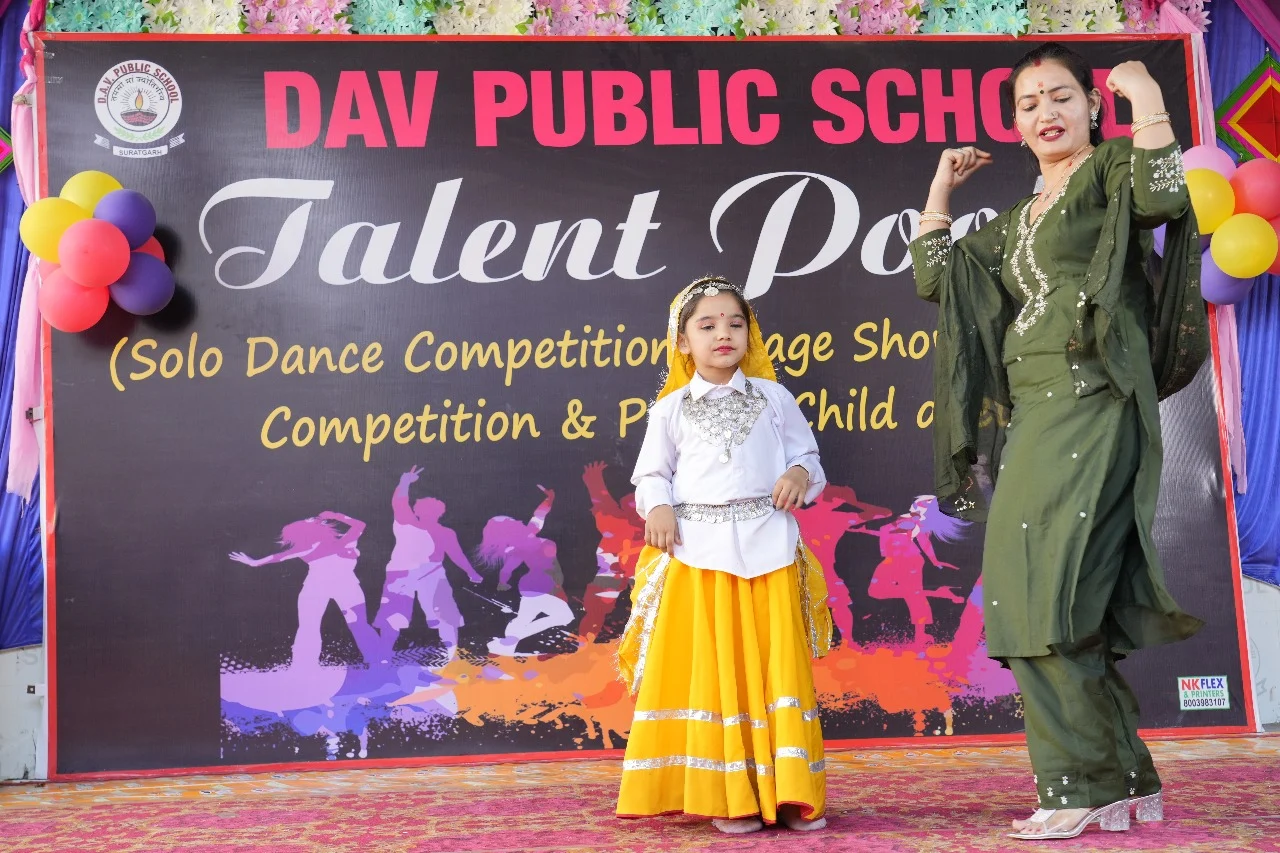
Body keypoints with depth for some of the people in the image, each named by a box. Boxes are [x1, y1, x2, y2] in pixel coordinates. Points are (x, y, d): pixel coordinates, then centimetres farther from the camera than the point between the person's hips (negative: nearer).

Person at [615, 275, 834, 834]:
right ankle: (729, 797, 9)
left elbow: (807, 455, 12)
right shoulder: (671, 409, 8)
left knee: (776, 666, 2)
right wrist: (657, 508, -11)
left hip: (768, 549, 1)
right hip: (696, 553, 0)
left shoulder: (773, 397, 10)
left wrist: (801, 475, -9)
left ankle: (789, 793, 11)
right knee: (708, 671, 0)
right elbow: (651, 473, 8)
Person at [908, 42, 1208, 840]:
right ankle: (1130, 784, 13)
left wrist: (1145, 91, -9)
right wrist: (943, 184, 25)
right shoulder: (1016, 222, 24)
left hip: (1092, 408, -8)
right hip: (1031, 416, 8)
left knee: (1047, 593, -14)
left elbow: (1162, 197, -18)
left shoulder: (1109, 169, 4)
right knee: (1042, 603, 4)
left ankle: (1081, 787, -6)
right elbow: (933, 276, 22)